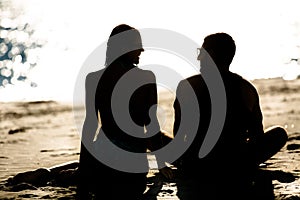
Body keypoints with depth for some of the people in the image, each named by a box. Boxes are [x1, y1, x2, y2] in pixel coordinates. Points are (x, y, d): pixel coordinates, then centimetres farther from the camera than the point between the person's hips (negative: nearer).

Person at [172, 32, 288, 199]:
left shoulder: (187, 86, -5)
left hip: (195, 170, 0)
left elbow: (178, 132, 2)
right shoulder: (247, 89, 0)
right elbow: (257, 136, 9)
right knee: (279, 133, 25)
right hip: (236, 169, 0)